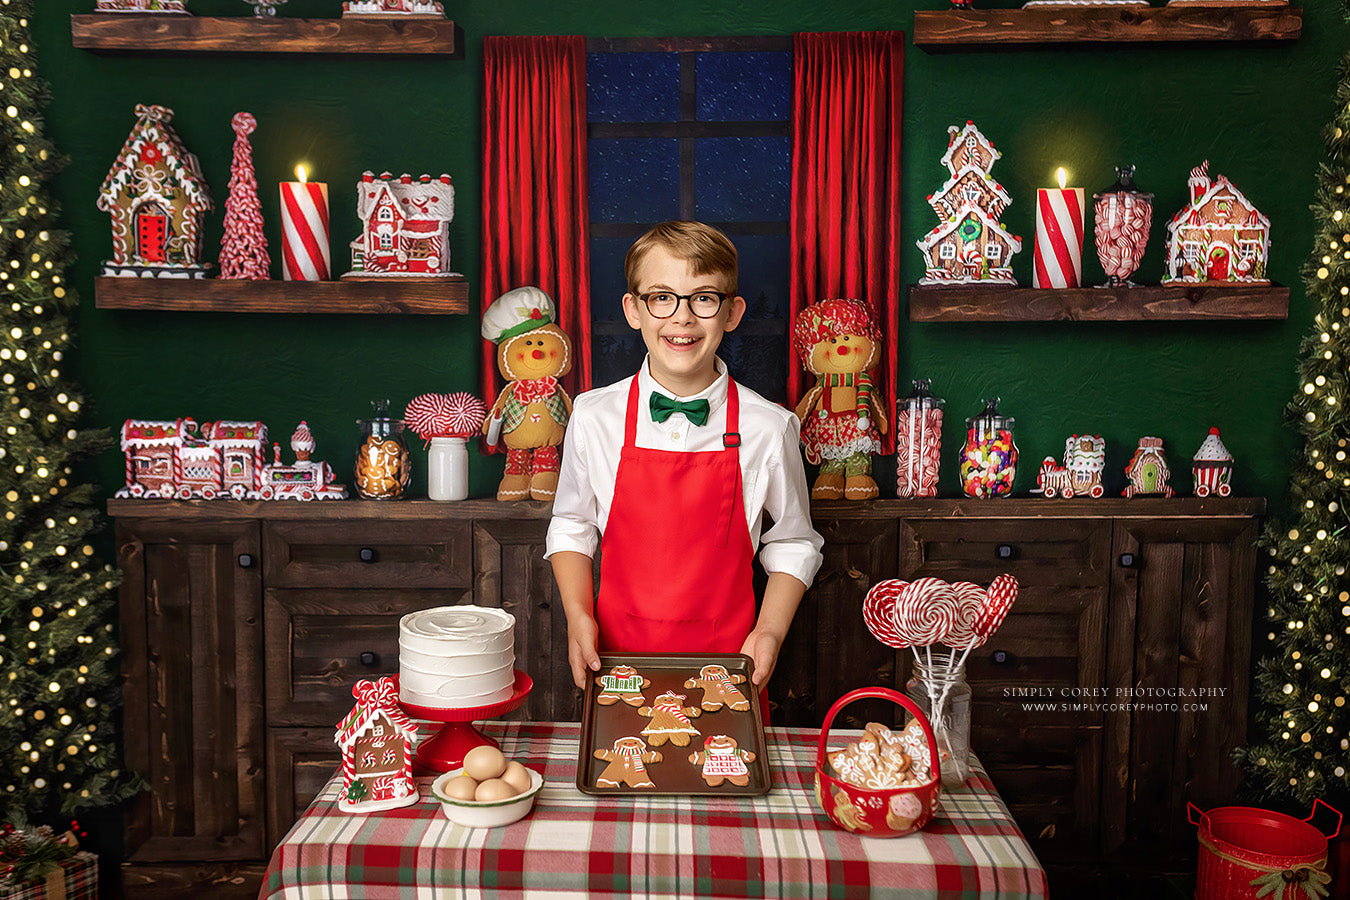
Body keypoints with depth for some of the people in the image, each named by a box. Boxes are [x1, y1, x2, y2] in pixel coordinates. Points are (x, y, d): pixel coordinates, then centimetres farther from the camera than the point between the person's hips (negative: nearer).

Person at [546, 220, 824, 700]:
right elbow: (572, 527, 9)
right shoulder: (593, 417, -4)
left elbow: (792, 544, 5)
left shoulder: (768, 428, -7)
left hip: (728, 664, 0)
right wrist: (579, 616, -4)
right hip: (619, 658, 1)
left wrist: (770, 632, -7)